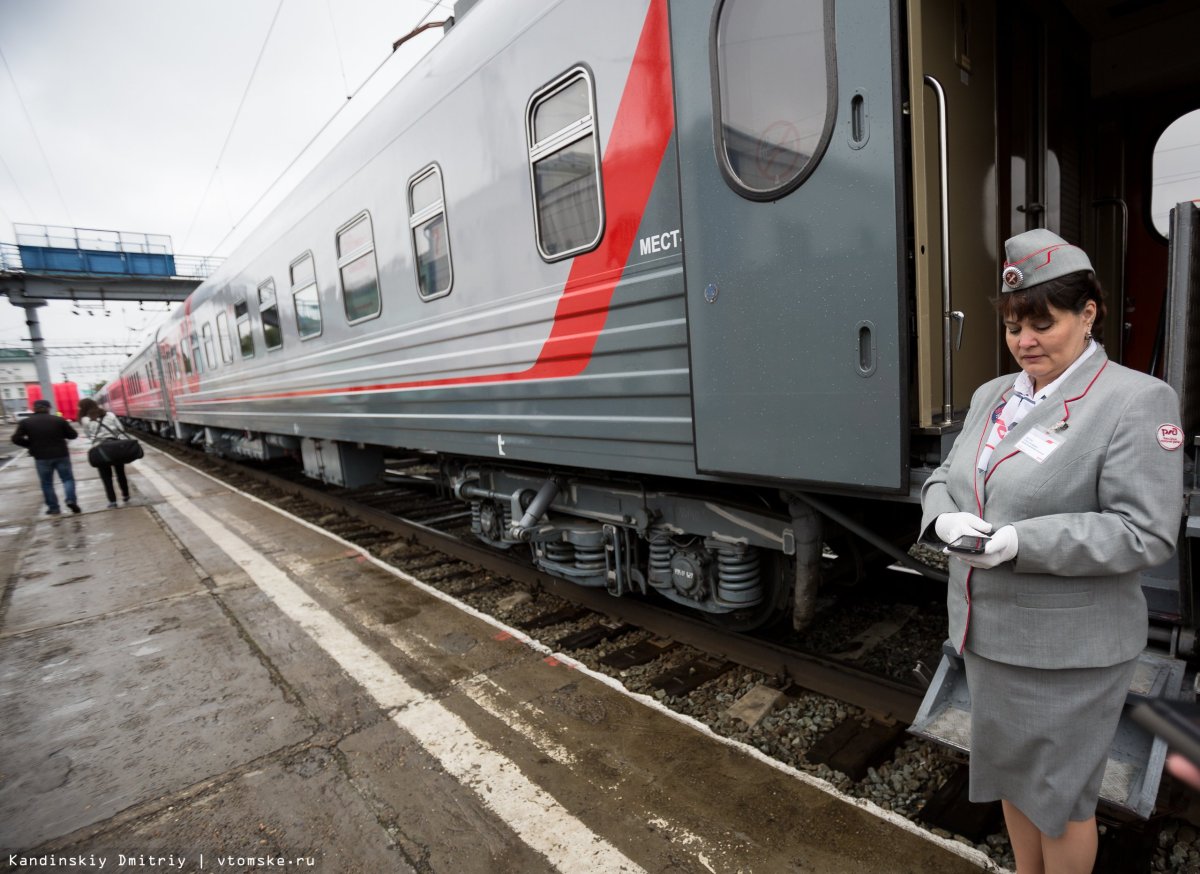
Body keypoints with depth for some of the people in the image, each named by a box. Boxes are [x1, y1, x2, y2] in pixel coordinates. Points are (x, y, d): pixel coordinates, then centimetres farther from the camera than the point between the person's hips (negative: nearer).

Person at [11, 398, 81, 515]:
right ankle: (71, 500, -12)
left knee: (46, 483, 12)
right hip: (61, 455, 0)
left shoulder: (26, 422, -1)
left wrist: (31, 445, 10)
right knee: (68, 478, 9)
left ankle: (53, 508, 12)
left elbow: (16, 439, -5)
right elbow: (73, 435, 1)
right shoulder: (59, 420, -3)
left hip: (41, 457, 1)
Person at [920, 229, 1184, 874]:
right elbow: (946, 475, 9)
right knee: (1009, 767, 24)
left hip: (1066, 646, -6)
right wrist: (945, 518, -13)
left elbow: (1147, 532, -18)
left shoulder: (1137, 401, -13)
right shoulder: (992, 396, 7)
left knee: (1059, 791, 13)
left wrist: (1023, 543, -27)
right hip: (989, 631, 7)